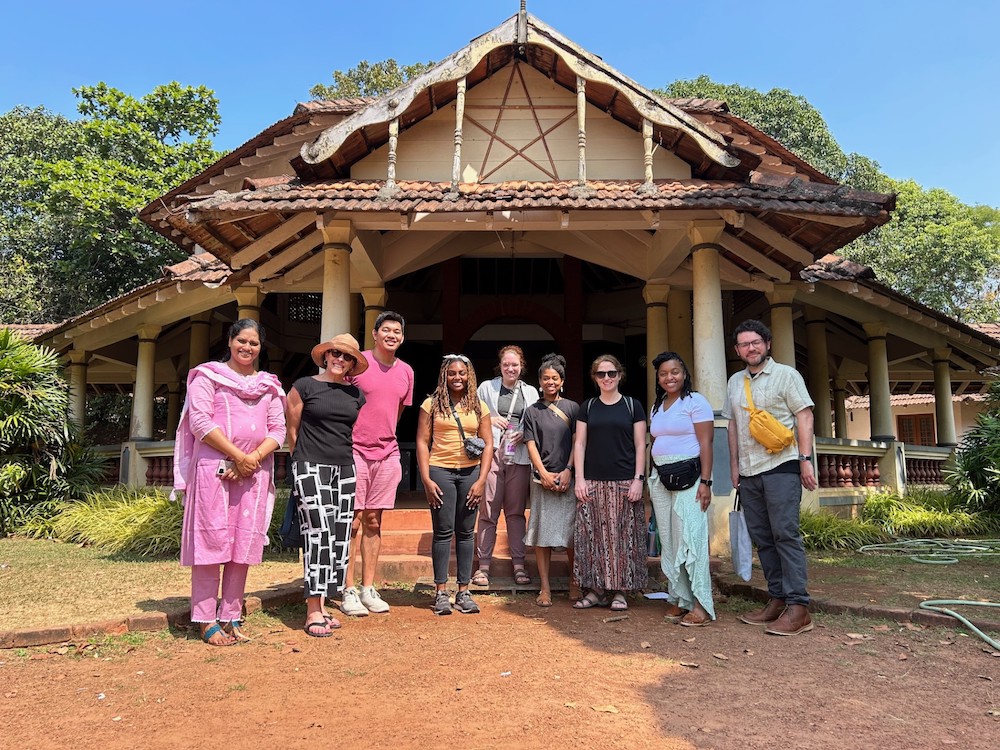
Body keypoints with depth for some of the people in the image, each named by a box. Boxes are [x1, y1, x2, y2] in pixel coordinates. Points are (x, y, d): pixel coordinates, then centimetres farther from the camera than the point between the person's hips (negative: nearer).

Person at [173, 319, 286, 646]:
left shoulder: (270, 385, 16)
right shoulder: (208, 375, 4)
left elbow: (278, 429, 10)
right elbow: (200, 421, -7)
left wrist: (254, 458, -8)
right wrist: (237, 455, -13)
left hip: (254, 472, 4)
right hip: (215, 468, -4)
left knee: (244, 546, 6)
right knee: (212, 542, -4)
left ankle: (231, 617, 15)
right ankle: (207, 621, 5)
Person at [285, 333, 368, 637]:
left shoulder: (356, 394, 13)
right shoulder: (304, 386, 0)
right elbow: (292, 431, 4)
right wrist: (303, 462, 9)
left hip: (345, 468, 5)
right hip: (311, 468, -5)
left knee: (339, 537, 3)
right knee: (319, 533, -13)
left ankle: (321, 605, 13)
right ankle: (313, 612, -7)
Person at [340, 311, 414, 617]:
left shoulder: (406, 372, 10)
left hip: (387, 454, 5)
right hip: (354, 451, -4)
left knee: (373, 522, 11)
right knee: (352, 522, -1)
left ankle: (368, 589, 19)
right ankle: (349, 592, 8)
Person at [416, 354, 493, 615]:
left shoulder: (478, 406, 8)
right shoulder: (432, 404, 2)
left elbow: (488, 444, 7)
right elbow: (422, 442, 0)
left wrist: (481, 480, -2)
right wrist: (426, 479, -7)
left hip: (470, 473, 2)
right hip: (440, 471, -2)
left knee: (466, 532, 7)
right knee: (443, 531, 1)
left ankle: (463, 591, 15)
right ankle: (441, 592, 10)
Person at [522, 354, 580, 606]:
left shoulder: (572, 408, 9)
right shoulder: (532, 411, 10)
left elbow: (576, 442, 4)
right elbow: (531, 445, 4)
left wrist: (567, 471, -7)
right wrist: (544, 473, -8)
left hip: (568, 478, 0)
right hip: (542, 479, 0)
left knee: (571, 533, 1)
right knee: (542, 533, 0)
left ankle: (574, 582, 16)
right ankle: (545, 588, 6)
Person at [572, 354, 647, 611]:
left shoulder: (632, 405, 5)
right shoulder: (588, 407, 10)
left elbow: (640, 445, 3)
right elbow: (579, 444, 7)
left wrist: (638, 479, -5)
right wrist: (579, 479, -1)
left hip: (624, 482, -2)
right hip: (593, 483, 2)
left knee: (622, 536, 1)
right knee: (593, 535, 2)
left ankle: (620, 591, 12)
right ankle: (597, 589, 13)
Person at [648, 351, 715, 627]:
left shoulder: (695, 401, -4)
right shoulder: (656, 407, 17)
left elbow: (706, 444, -10)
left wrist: (705, 482, -17)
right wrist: (651, 482, 15)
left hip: (688, 477, -7)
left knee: (690, 539, -10)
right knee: (668, 542, 7)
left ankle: (701, 605, -5)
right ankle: (679, 599, 14)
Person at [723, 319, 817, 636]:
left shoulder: (786, 375, 0)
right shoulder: (735, 382, 16)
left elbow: (804, 417, -5)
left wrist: (805, 460, -12)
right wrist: (734, 465, 14)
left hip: (781, 466, -6)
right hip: (749, 472, 6)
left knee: (785, 534, -9)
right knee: (762, 538, 8)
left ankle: (798, 607, -6)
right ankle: (777, 599, 16)